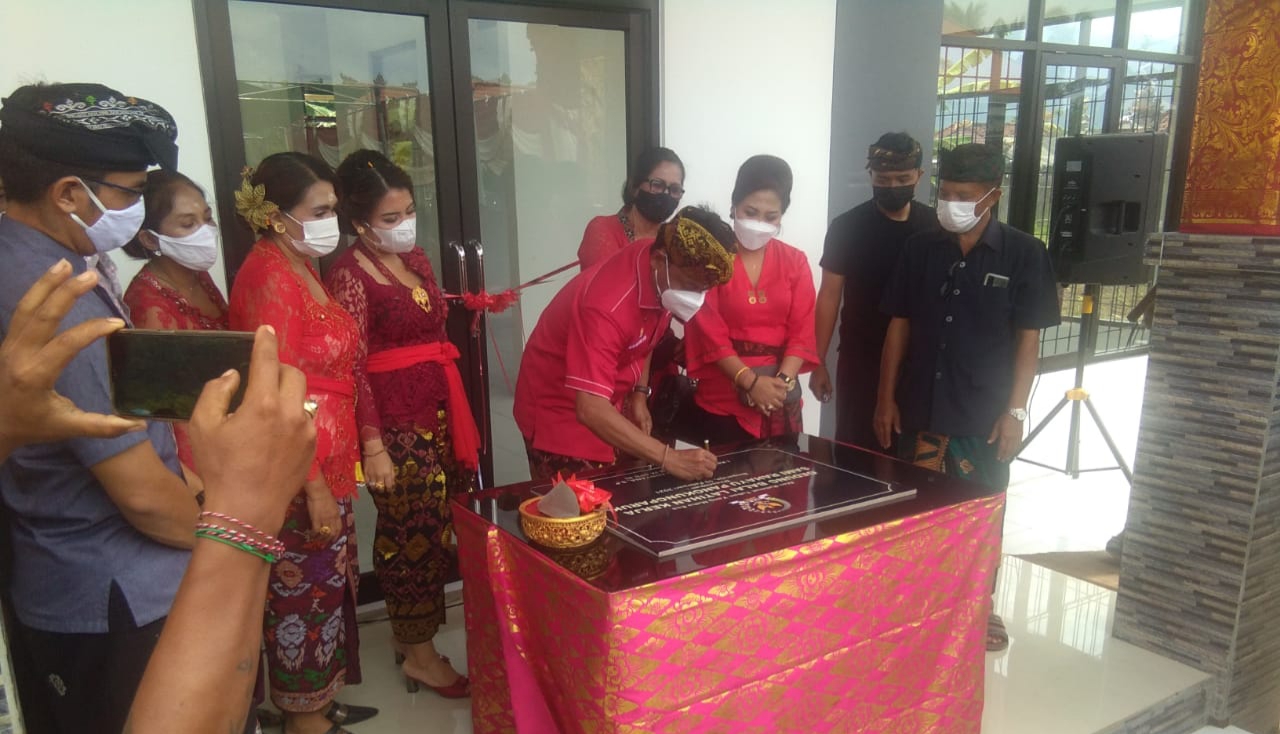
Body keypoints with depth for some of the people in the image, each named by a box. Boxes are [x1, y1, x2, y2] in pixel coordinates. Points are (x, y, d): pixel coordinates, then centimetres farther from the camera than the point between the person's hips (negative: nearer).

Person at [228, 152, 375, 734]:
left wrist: (335, 471, 17)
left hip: (328, 463, 9)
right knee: (304, 592, 6)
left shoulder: (301, 269, 10)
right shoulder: (268, 277, -18)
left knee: (330, 583, 19)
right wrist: (315, 486, -19)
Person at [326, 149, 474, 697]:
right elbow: (352, 368, -14)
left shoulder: (416, 258, 10)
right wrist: (373, 445, -17)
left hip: (440, 411, 7)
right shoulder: (349, 276, -12)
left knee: (434, 528, 12)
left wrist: (458, 417, 20)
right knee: (413, 534, 2)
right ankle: (418, 653, 19)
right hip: (395, 422, -7)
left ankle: (408, 628, 31)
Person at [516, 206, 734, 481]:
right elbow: (590, 409, -41)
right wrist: (669, 458, -42)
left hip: (604, 405, 7)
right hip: (559, 411, -7)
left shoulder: (663, 279, -10)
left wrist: (639, 393, -1)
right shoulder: (608, 304, -35)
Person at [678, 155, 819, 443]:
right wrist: (750, 381, -18)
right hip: (718, 401, -3)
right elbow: (710, 333, -9)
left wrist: (783, 381, -14)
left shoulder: (795, 262, 8)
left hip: (778, 402, 4)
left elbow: (802, 332, 2)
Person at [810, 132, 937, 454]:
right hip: (861, 360, -2)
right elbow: (830, 295, -3)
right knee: (857, 449, 2)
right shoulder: (847, 227, -4)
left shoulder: (936, 226, 3)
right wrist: (818, 362, -6)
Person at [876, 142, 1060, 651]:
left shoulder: (1024, 255, -4)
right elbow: (899, 326, 6)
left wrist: (1015, 410, -8)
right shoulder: (919, 250, 3)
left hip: (985, 413, -2)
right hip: (921, 407, 2)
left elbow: (1029, 338, -3)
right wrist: (886, 397, 3)